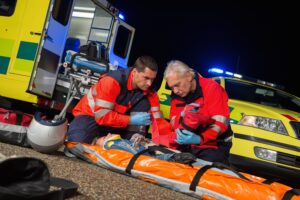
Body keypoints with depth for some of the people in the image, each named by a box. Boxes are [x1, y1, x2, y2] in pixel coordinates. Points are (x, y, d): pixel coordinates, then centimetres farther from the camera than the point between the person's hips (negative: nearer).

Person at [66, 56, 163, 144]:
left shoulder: (148, 90, -13)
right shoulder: (112, 81, -30)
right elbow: (102, 116, -31)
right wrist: (132, 120, -33)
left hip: (116, 120, 4)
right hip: (90, 116, -4)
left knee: (144, 102, -17)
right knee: (78, 141, -34)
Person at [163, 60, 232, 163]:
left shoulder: (211, 88, -13)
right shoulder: (176, 95, 4)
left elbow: (221, 122, -21)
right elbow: (174, 120, 0)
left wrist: (200, 139, -35)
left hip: (213, 146, -4)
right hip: (186, 146, 5)